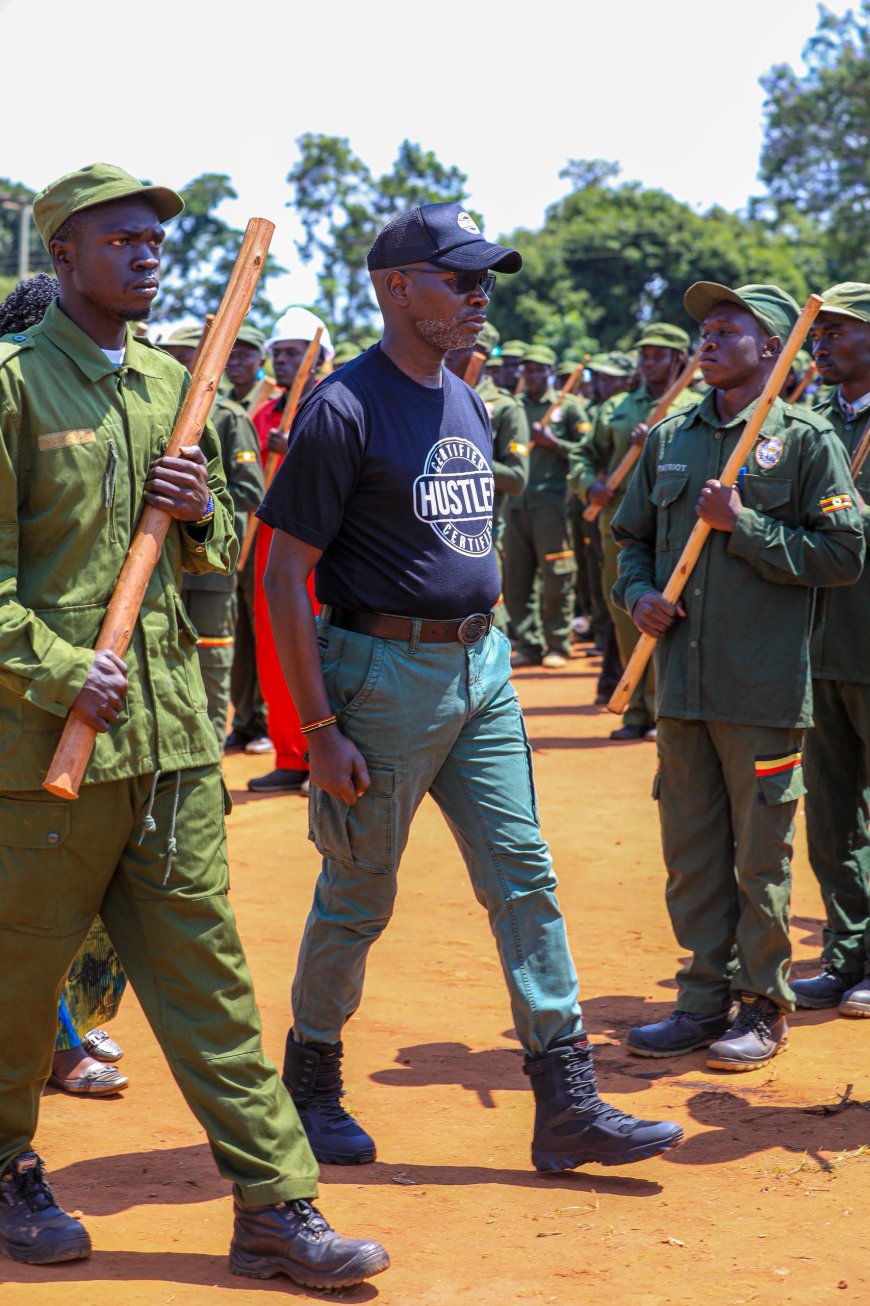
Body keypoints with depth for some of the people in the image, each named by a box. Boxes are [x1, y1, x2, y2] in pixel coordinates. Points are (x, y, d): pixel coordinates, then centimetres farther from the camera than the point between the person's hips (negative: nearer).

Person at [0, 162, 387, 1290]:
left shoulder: (174, 383, 14)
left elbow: (221, 557, 20)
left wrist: (203, 514, -1)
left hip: (173, 729, 5)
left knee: (205, 966, 7)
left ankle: (275, 1207, 11)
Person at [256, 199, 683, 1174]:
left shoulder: (467, 402, 12)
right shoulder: (344, 408, -13)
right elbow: (285, 574, -15)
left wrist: (487, 652, 17)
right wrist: (320, 728, -18)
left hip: (481, 663, 7)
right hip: (385, 669, -7)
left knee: (524, 876, 4)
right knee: (358, 896, 5)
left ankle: (567, 1103, 9)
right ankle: (309, 1085, 25)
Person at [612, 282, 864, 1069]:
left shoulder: (806, 440, -3)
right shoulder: (671, 440, 13)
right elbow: (632, 536, 20)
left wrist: (743, 525, -13)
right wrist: (639, 593, 0)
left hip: (764, 688, -5)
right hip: (681, 682, 5)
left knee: (760, 856, 3)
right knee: (691, 854, 11)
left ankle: (764, 1006, 17)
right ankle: (704, 999, 22)